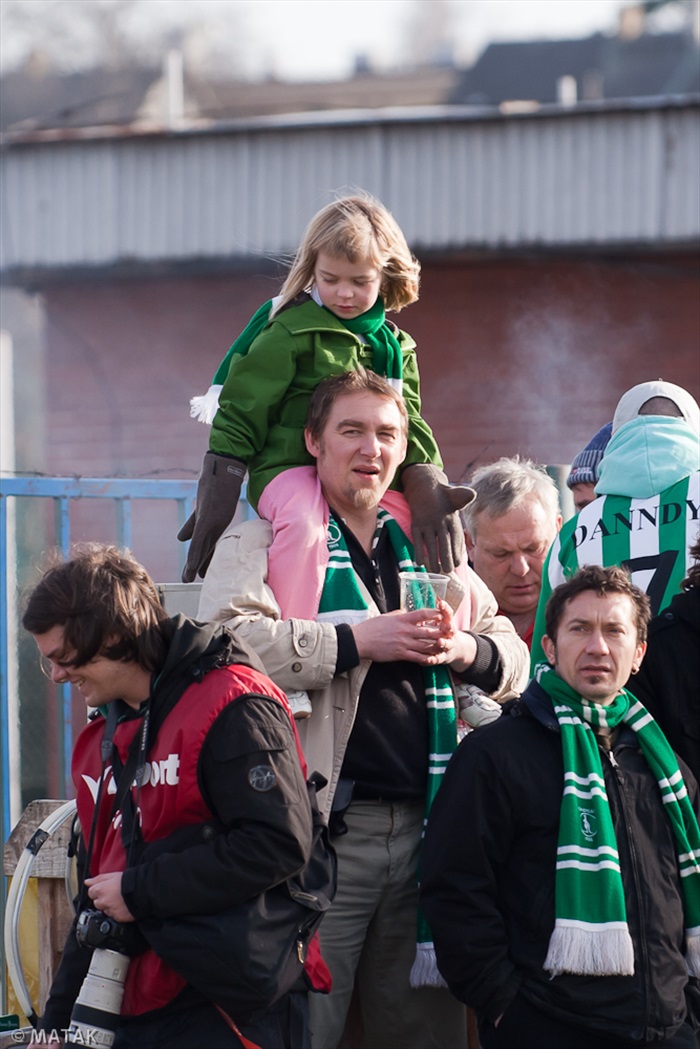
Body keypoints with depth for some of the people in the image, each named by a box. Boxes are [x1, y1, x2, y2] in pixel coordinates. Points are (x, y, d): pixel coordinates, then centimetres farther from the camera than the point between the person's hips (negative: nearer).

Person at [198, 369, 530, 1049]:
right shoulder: (263, 541, 4)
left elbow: (514, 662, 20)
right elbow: (227, 640, -15)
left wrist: (465, 650, -3)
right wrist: (359, 641, -17)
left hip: (421, 828, 5)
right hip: (323, 832, -5)